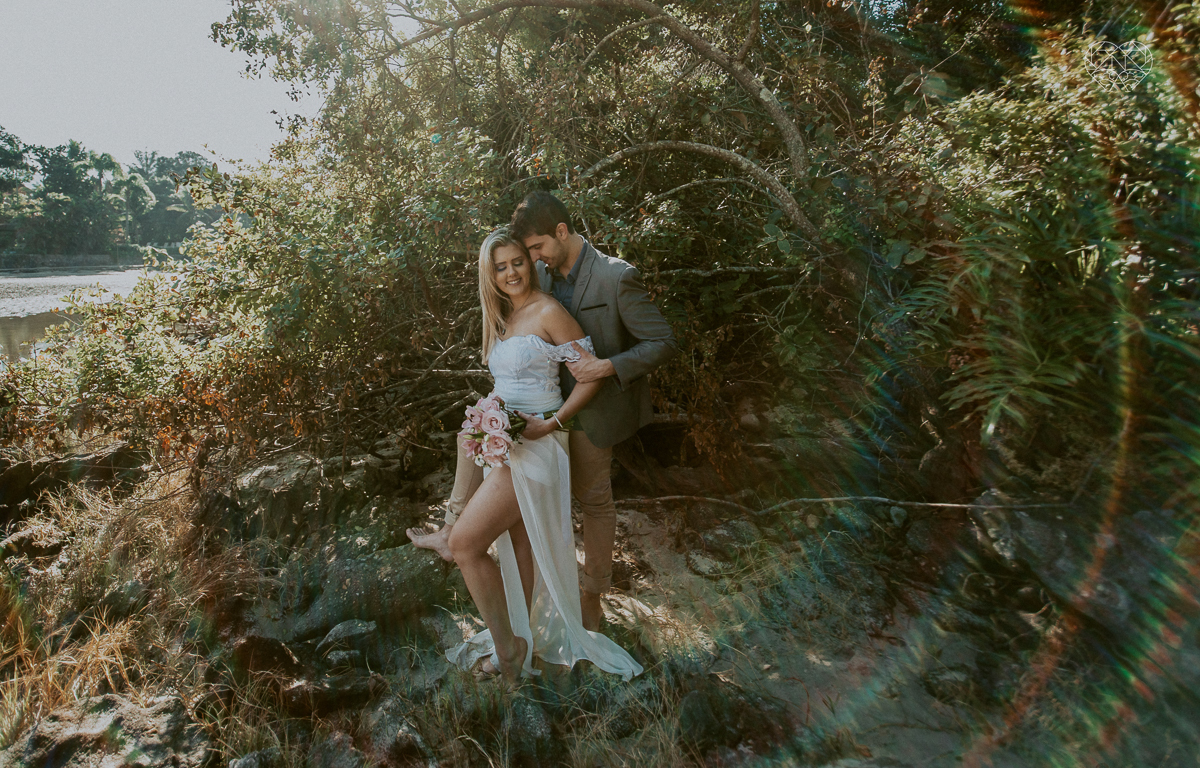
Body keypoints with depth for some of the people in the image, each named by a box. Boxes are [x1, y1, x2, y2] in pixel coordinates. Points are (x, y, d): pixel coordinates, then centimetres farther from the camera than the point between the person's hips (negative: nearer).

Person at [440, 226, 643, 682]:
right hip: (504, 441, 8)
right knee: (517, 545, 16)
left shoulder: (548, 312, -11)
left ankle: (505, 647, 6)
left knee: (464, 544, -10)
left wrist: (551, 423, -19)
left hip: (535, 446, -8)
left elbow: (592, 373, -13)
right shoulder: (501, 318, 13)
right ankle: (520, 640, 32)